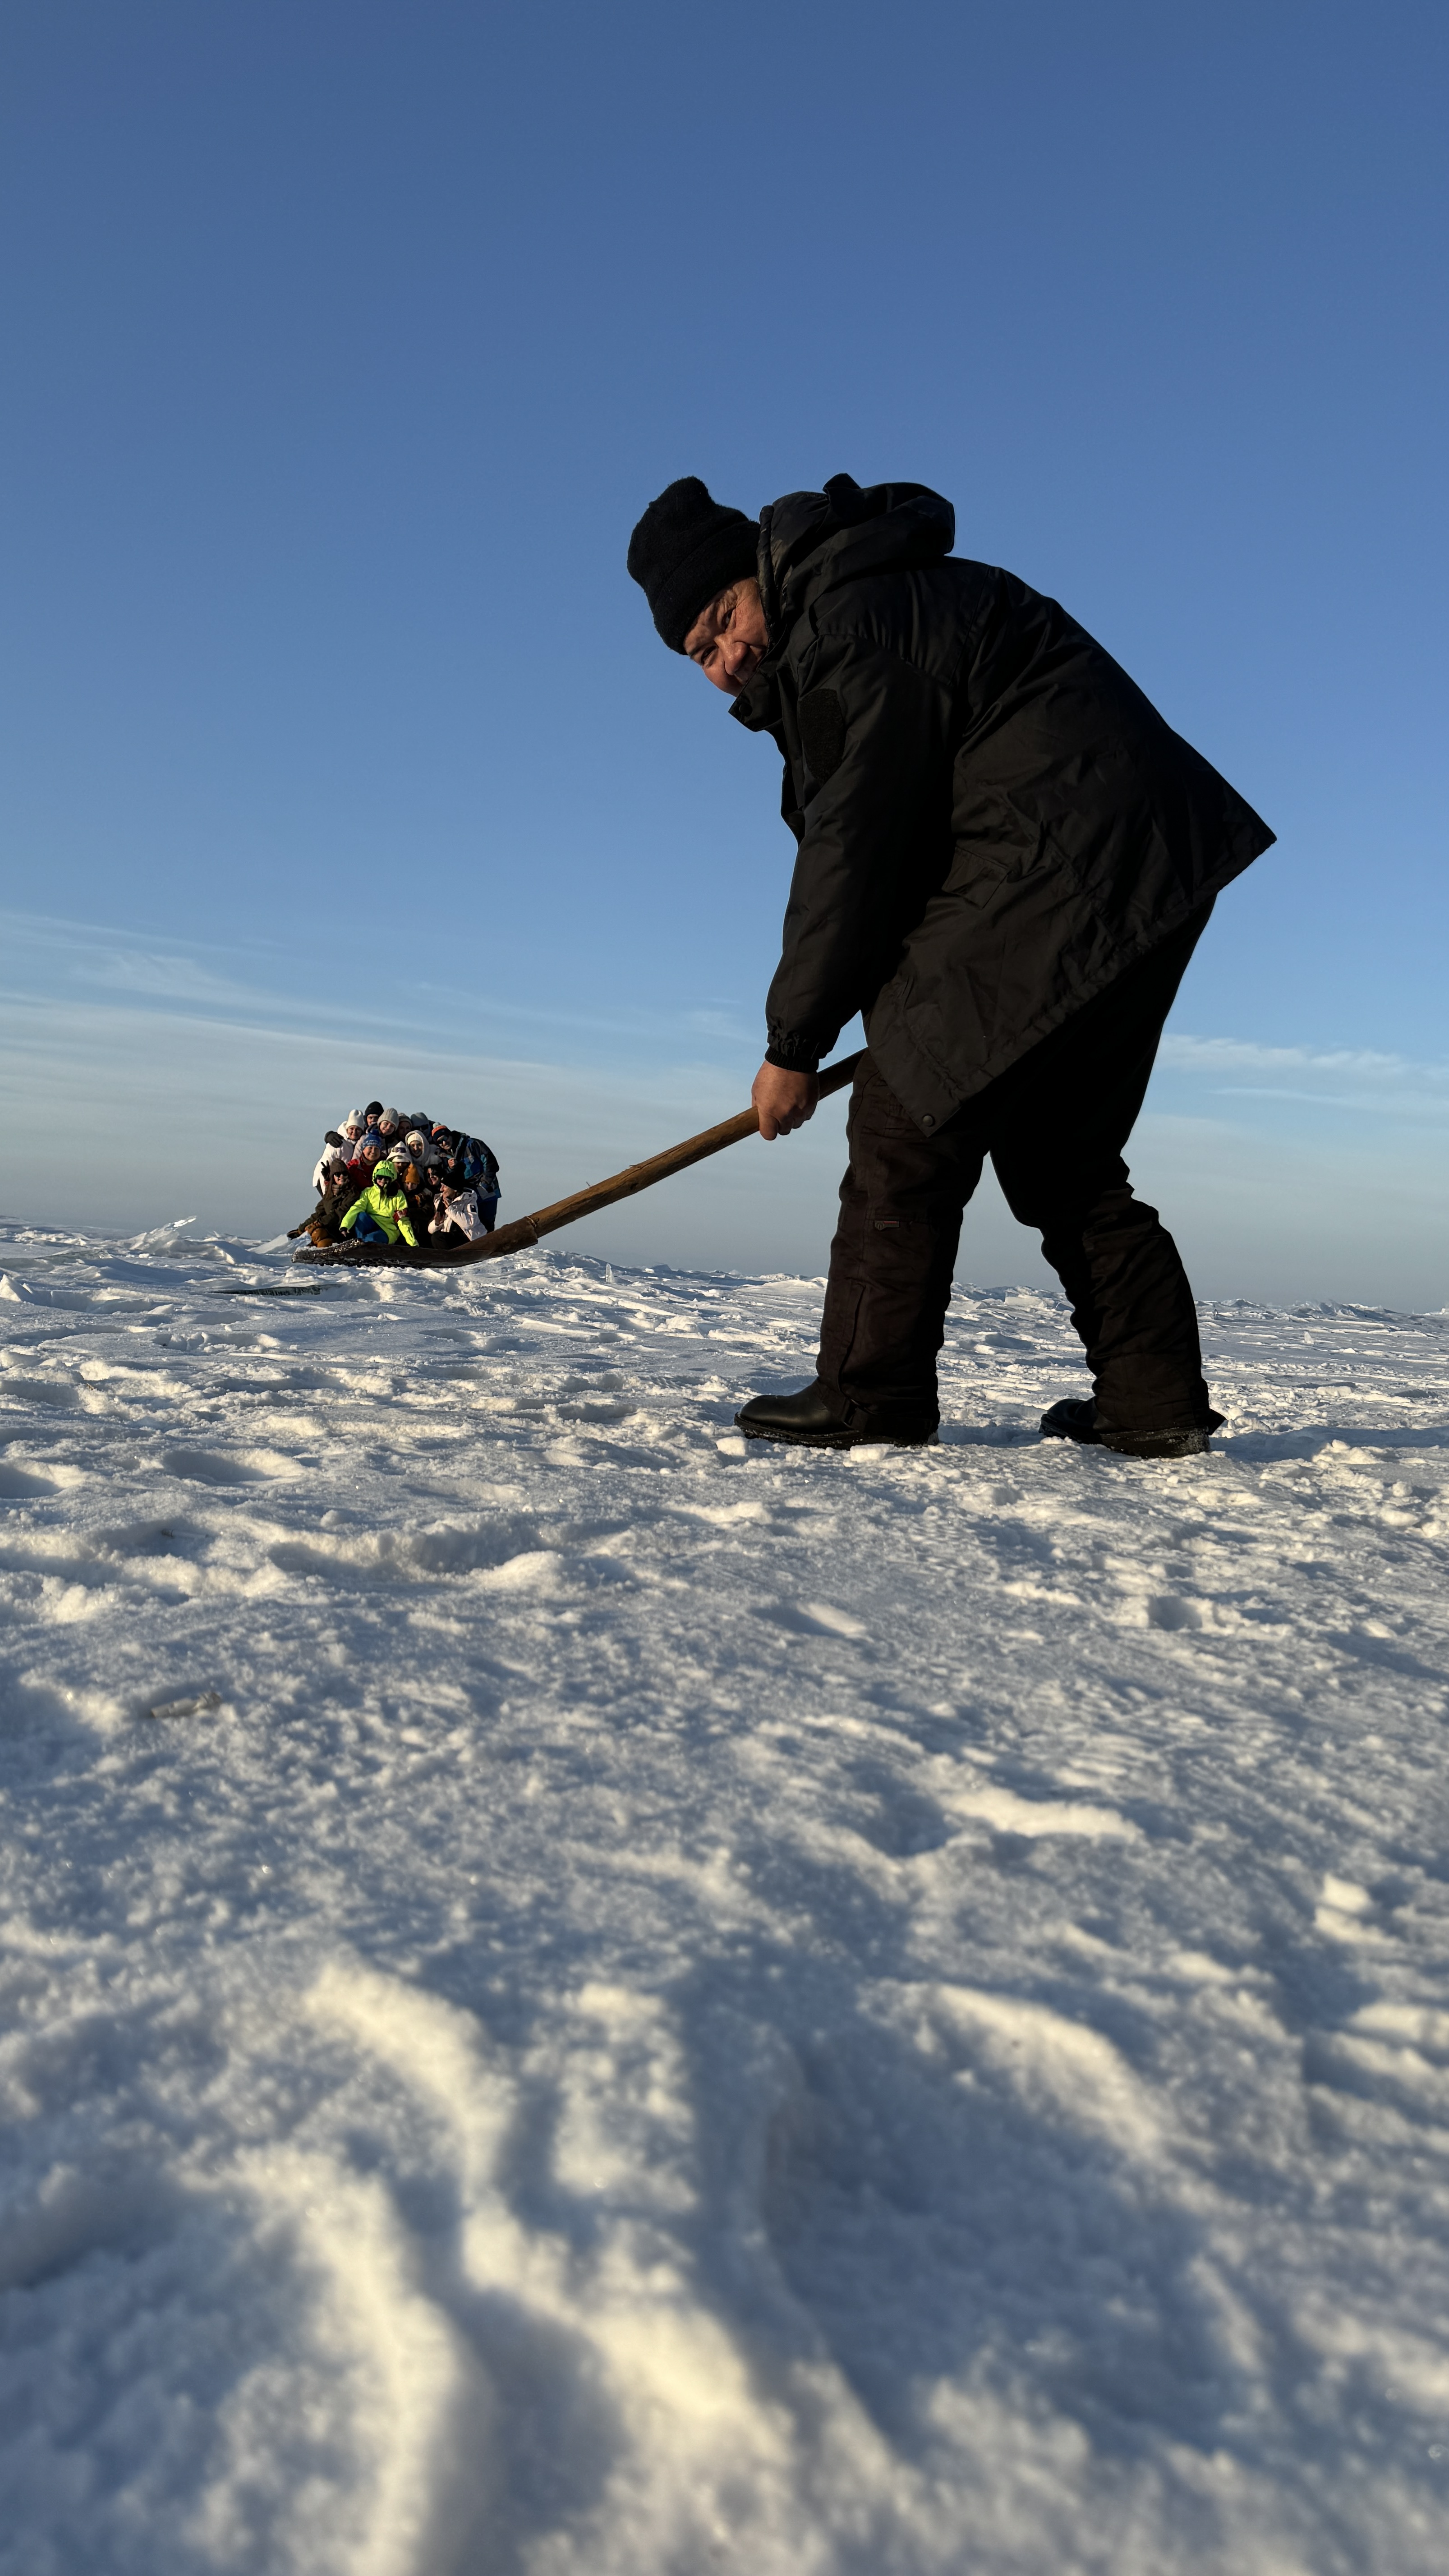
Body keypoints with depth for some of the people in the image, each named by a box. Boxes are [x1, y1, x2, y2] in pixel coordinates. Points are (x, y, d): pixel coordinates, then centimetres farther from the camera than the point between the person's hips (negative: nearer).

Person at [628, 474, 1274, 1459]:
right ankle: (1155, 1400, 13)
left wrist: (794, 1046, -6)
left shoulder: (848, 627, -11)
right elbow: (896, 843, 23)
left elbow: (853, 855, -13)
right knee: (1064, 1151, 14)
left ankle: (870, 1392, -2)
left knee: (910, 1119, -7)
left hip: (1060, 869, -11)